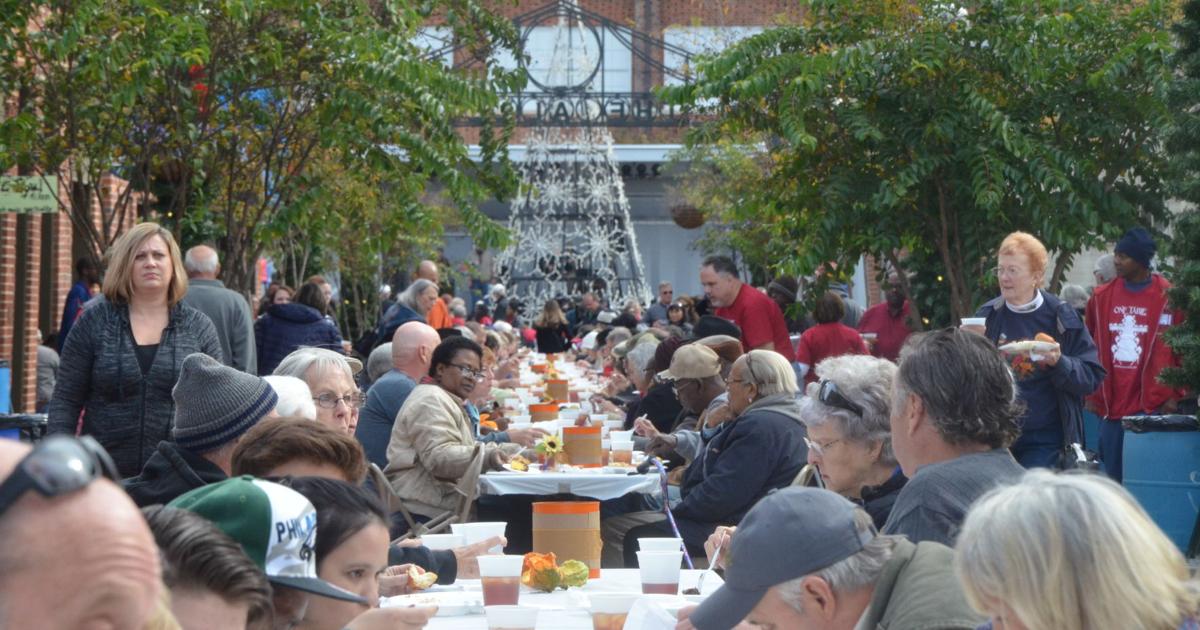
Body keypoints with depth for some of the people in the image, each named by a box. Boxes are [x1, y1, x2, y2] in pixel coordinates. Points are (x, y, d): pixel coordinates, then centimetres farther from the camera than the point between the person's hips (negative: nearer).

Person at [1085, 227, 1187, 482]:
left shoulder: (1169, 297, -3)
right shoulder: (1101, 297, 8)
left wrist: (1175, 394, -2)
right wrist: (1092, 395, 11)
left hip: (1152, 407, -4)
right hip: (1110, 406, 4)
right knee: (1113, 479, 9)